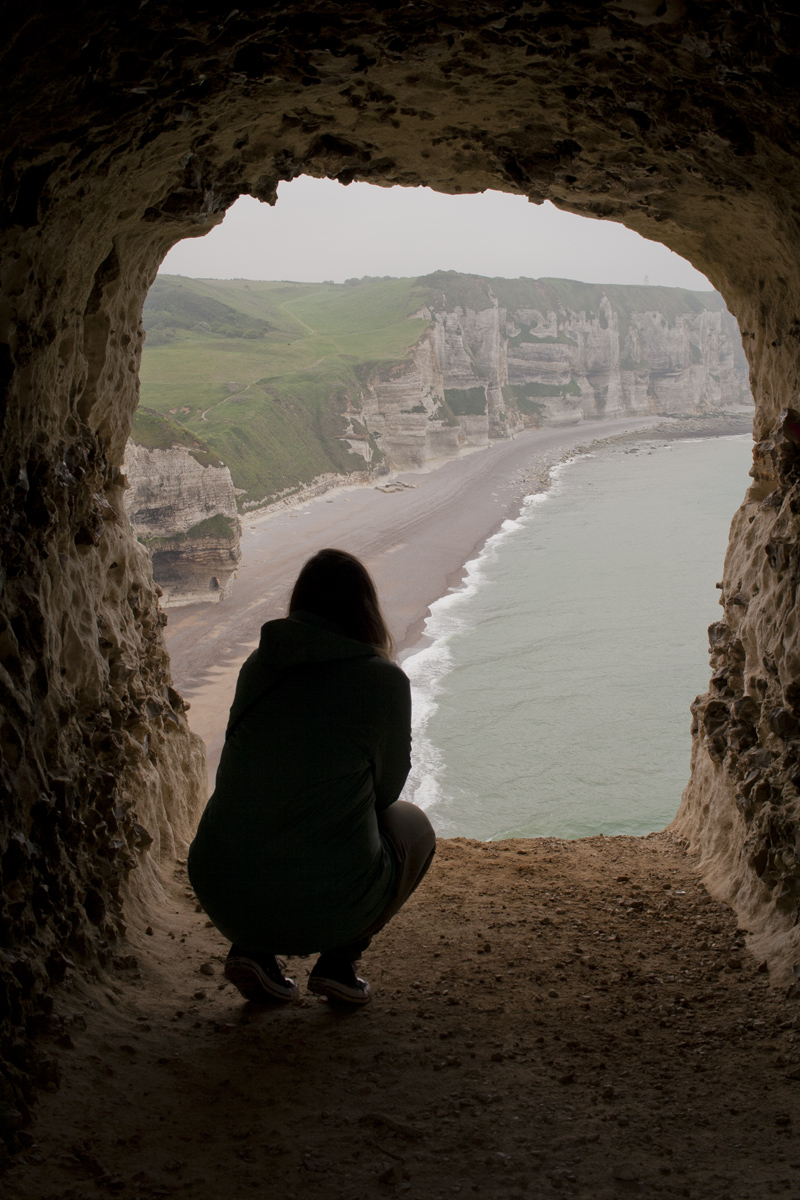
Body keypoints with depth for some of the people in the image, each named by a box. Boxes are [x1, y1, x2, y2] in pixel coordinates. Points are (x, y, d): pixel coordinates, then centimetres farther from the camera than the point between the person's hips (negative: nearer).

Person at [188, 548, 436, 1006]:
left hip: (224, 900, 4)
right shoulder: (384, 679, -7)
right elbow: (386, 789, 7)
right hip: (327, 907, -4)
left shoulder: (258, 666, 6)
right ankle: (339, 958, 7)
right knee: (414, 825, 25)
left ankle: (253, 948, 15)